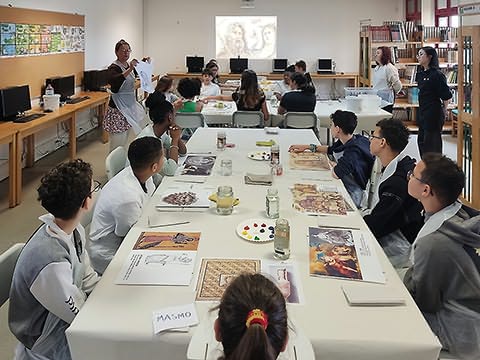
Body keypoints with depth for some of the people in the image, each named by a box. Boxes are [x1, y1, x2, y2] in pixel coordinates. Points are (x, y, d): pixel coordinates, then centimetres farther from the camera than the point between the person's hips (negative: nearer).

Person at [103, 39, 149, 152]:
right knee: (117, 144, -7)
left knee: (124, 140, 16)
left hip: (129, 106, 8)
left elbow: (137, 73, 31)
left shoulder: (129, 65, 8)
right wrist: (129, 69, -42)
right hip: (118, 109, -8)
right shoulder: (114, 68, -14)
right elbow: (114, 81, -36)